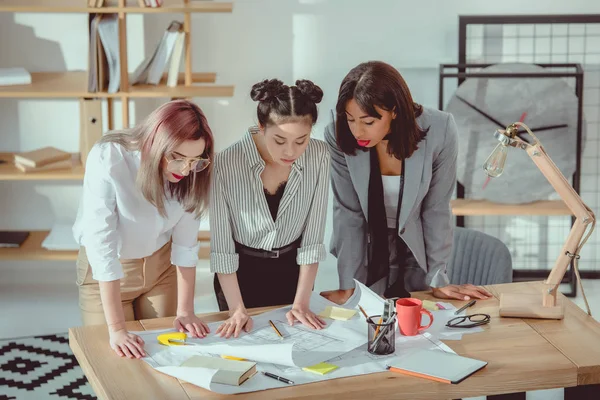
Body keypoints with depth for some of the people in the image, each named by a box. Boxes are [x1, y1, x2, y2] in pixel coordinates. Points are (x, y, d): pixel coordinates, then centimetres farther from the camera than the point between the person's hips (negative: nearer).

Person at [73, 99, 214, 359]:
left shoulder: (191, 173, -19)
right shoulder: (108, 160, -33)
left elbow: (186, 242, -10)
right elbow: (102, 244, -35)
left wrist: (185, 312, -12)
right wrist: (117, 330, -36)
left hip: (160, 264, 3)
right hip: (106, 274, -3)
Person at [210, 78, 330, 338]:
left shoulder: (319, 157, -19)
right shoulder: (226, 164, -27)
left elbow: (312, 237, -11)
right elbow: (221, 245, -17)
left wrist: (301, 303, -11)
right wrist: (237, 308, -17)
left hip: (291, 268, 2)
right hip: (241, 271, -2)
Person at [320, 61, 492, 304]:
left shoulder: (439, 131, -26)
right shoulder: (338, 136, -23)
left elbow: (436, 210, -15)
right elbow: (348, 212, -16)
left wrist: (437, 280, -11)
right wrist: (348, 286, -15)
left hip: (418, 249, 0)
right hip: (367, 250, 0)